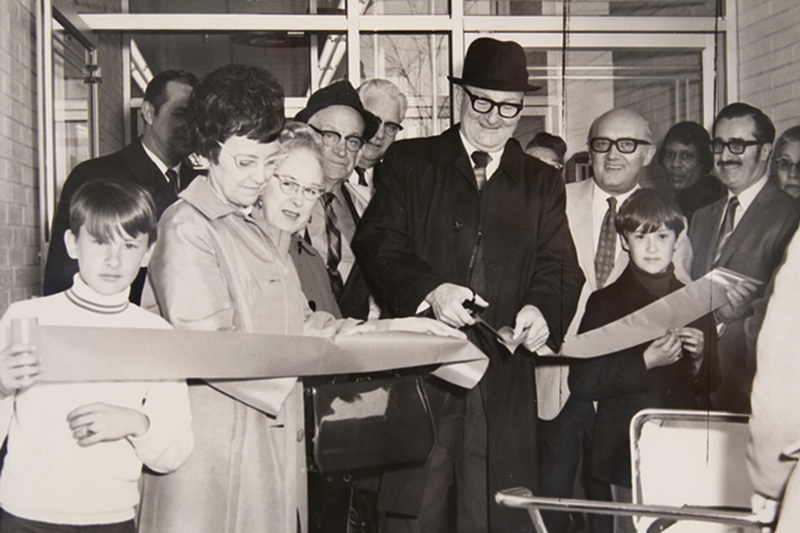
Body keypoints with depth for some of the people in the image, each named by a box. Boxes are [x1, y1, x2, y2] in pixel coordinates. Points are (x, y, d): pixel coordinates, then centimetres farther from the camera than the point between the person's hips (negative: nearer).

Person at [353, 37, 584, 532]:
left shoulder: (542, 182, 16)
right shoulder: (408, 161, 9)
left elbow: (560, 268, 8)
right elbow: (376, 244, -1)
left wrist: (541, 308, -14)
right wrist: (429, 289, -18)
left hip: (503, 382, 2)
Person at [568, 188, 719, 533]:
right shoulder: (605, 302, 0)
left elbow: (711, 384, 16)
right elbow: (581, 384, -9)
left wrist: (699, 358, -6)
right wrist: (646, 361, -16)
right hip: (628, 456, -2)